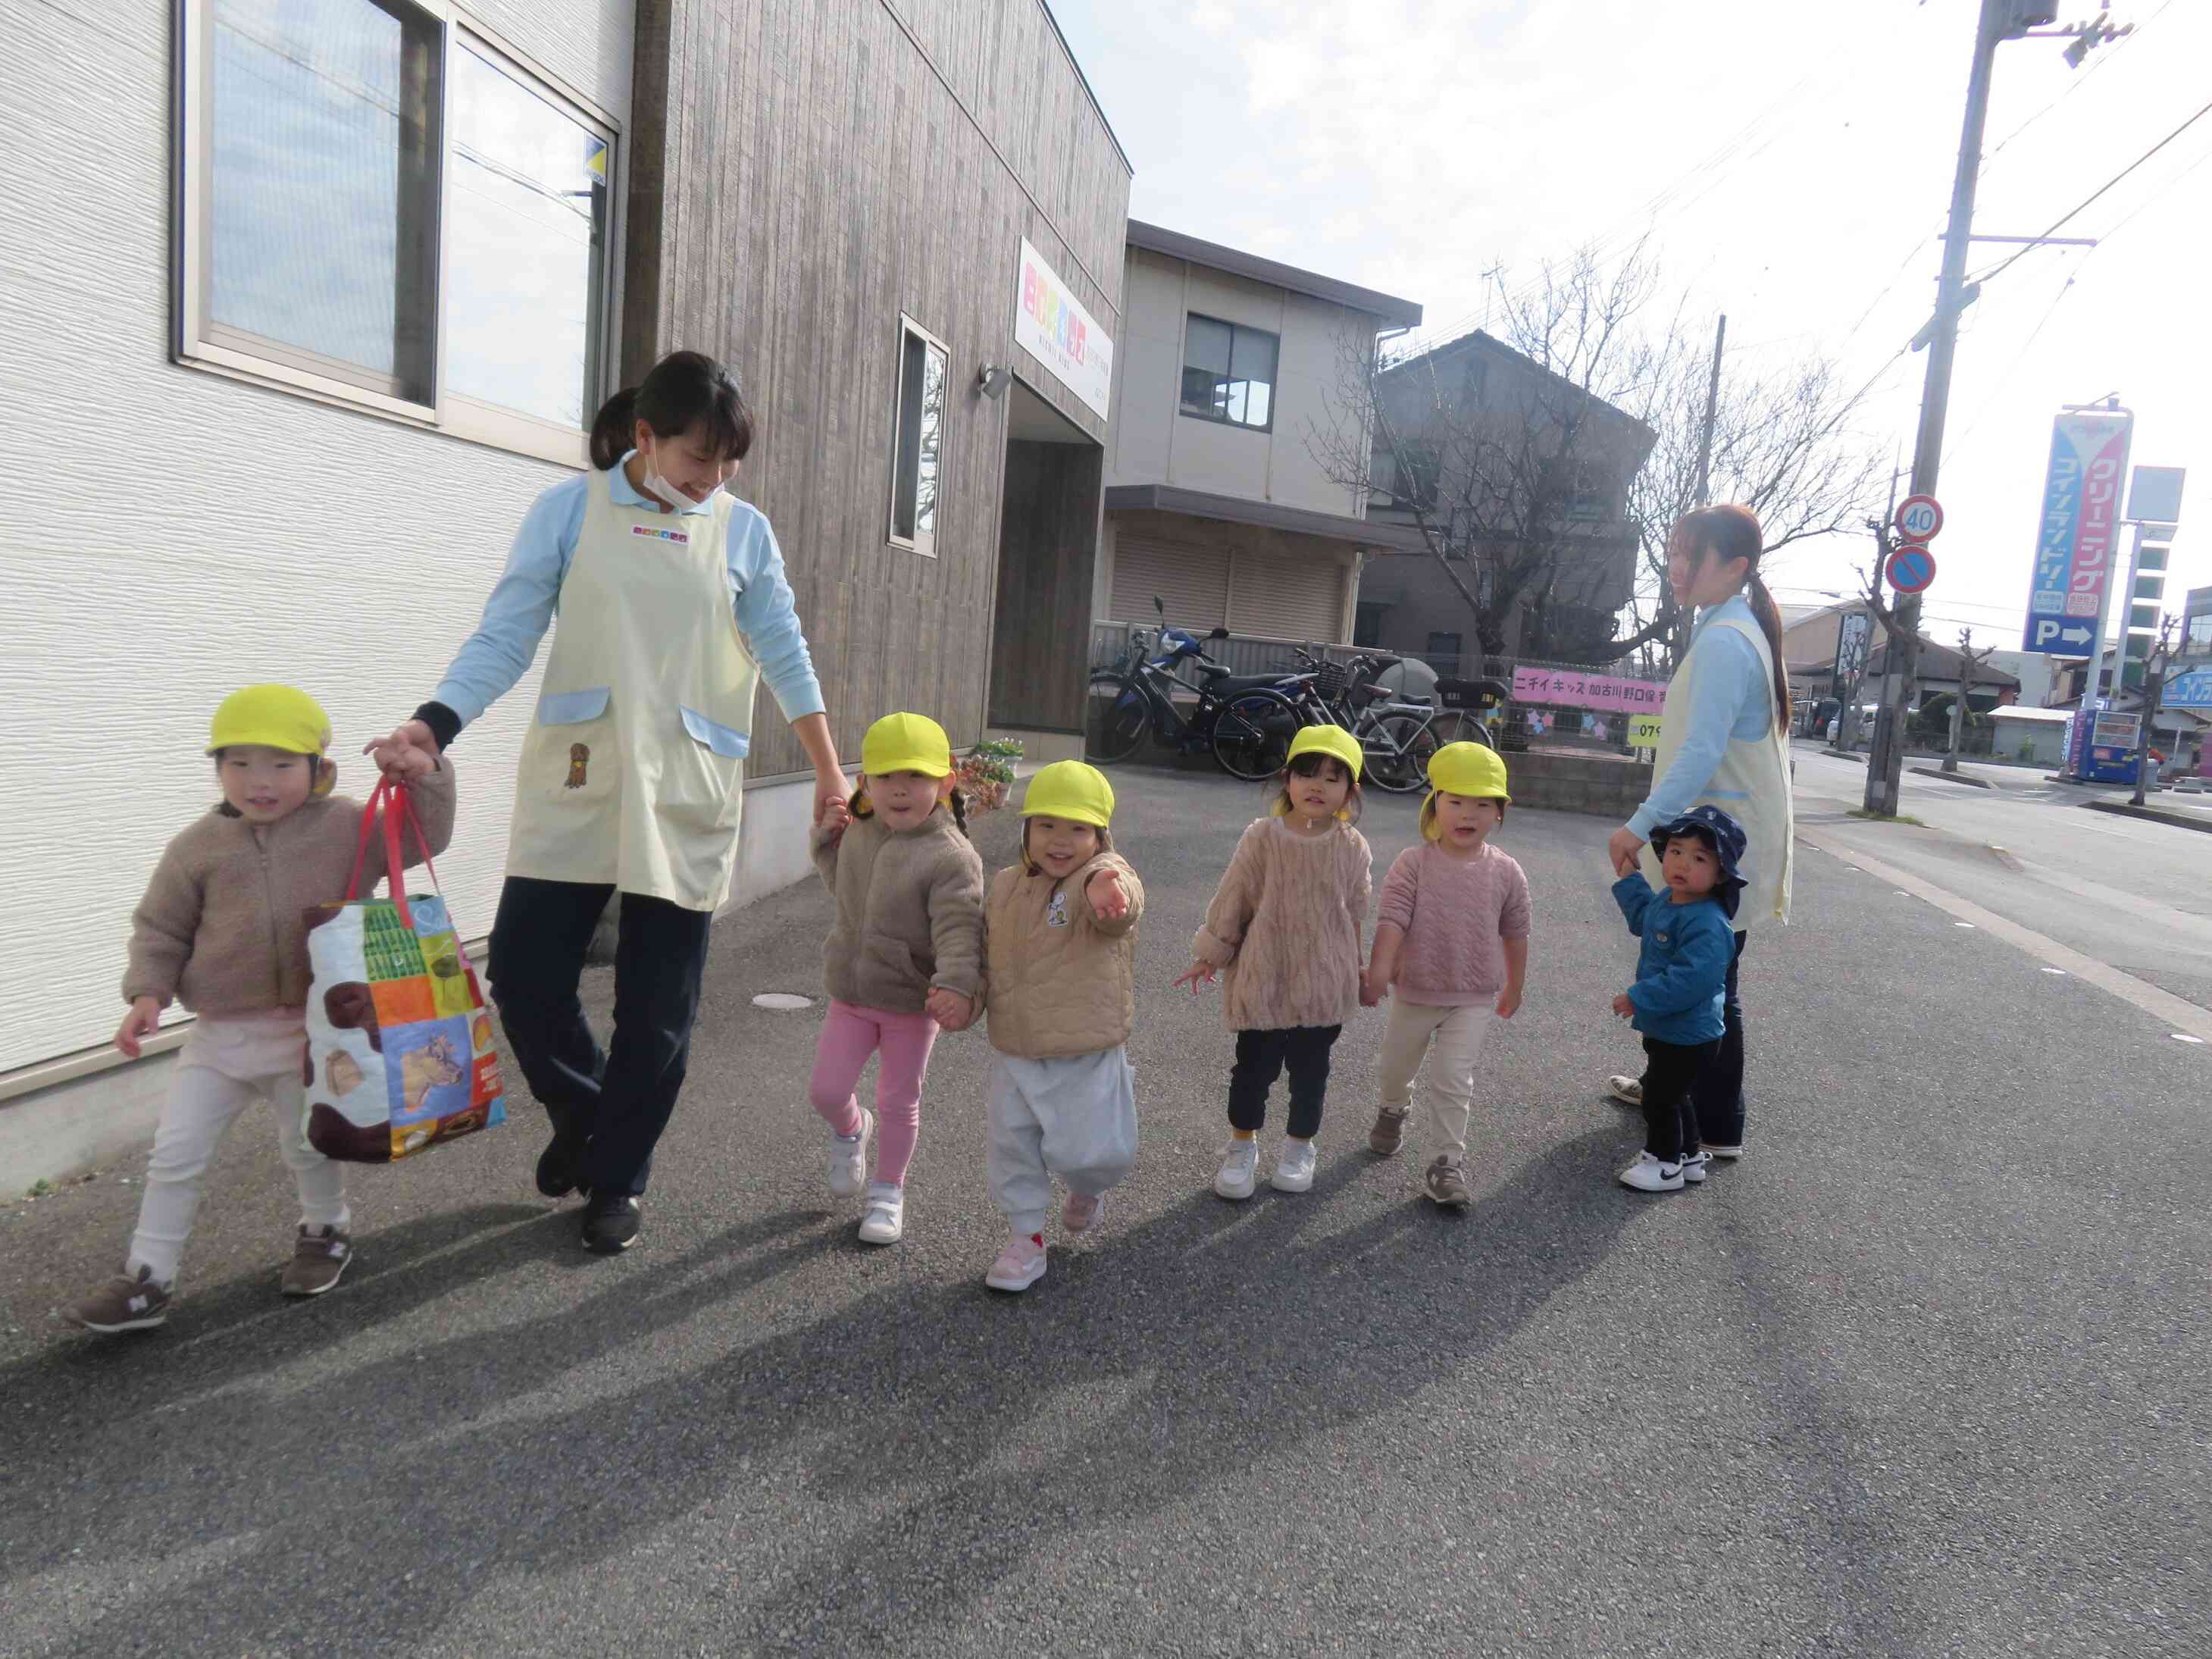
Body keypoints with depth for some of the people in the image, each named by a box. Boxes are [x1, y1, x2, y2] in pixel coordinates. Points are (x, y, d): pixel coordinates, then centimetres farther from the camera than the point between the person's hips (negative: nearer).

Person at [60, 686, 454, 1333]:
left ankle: (327, 1231, 39)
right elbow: (160, 927, 6)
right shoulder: (199, 845, -1)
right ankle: (146, 1281, 17)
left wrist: (425, 779, -19)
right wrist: (148, 993, -6)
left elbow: (423, 839, -5)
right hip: (219, 1034, 2)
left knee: (308, 1145, 12)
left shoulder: (347, 827, -4)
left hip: (309, 1030, -2)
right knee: (175, 1154, 4)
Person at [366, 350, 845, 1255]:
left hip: (687, 793, 0)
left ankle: (617, 1176, 23)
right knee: (525, 971, -2)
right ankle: (582, 1111, 29)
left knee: (658, 1005, 4)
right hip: (574, 783, 0)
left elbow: (784, 654, 10)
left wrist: (829, 770, 10)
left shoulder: (743, 530, 6)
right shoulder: (569, 509, 2)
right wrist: (434, 722, -16)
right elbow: (506, 636, -1)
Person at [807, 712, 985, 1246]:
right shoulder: (859, 835, 0)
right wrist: (828, 838, 3)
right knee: (825, 1089, 4)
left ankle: (888, 1191, 30)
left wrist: (956, 984, -42)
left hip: (911, 1002, -4)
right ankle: (851, 1128, 40)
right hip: (851, 993, 4)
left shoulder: (951, 856, -20)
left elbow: (959, 929, -27)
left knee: (899, 1102, 10)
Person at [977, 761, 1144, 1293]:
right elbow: (988, 949, 22)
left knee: (1080, 1151, -2)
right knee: (1013, 1148, 11)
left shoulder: (1104, 873, -15)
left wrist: (1105, 890, -67)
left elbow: (1119, 892, -43)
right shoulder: (1006, 885, 4)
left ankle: (1089, 1187, 35)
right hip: (1015, 1053, 5)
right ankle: (1027, 1238, 31)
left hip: (1086, 1055, -5)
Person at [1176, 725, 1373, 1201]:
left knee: (1310, 1068, 14)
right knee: (1254, 1065, 9)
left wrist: (1355, 972, 13)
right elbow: (1232, 899, -1)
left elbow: (1354, 914, 6)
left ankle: (1299, 1147, 36)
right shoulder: (1263, 837, -10)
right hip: (1264, 978, -1)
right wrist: (1211, 956, 6)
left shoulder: (1353, 848, -5)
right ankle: (1242, 1147, 30)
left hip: (1323, 983, 1)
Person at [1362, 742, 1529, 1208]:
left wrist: (1514, 988, 13)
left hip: (1474, 999, -1)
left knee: (1452, 1078, -5)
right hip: (1414, 993, 1)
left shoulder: (1505, 872, -7)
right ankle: (1393, 1110, 52)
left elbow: (1514, 934, 4)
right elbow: (1391, 919, -20)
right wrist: (1379, 970, -31)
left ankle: (1448, 1161, 9)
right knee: (1396, 1067, 21)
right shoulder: (1414, 863, -14)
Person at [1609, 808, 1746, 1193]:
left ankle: (1664, 1164, 24)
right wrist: (1630, 879, 22)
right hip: (1665, 1028, 10)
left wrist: (1638, 998, -31)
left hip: (1687, 1036, -10)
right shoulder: (1667, 901, 1)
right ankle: (1689, 1155, 42)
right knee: (1672, 1093, 24)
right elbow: (1643, 919, 26)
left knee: (1660, 1097, 4)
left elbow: (1690, 980, -36)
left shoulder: (1707, 924, -30)